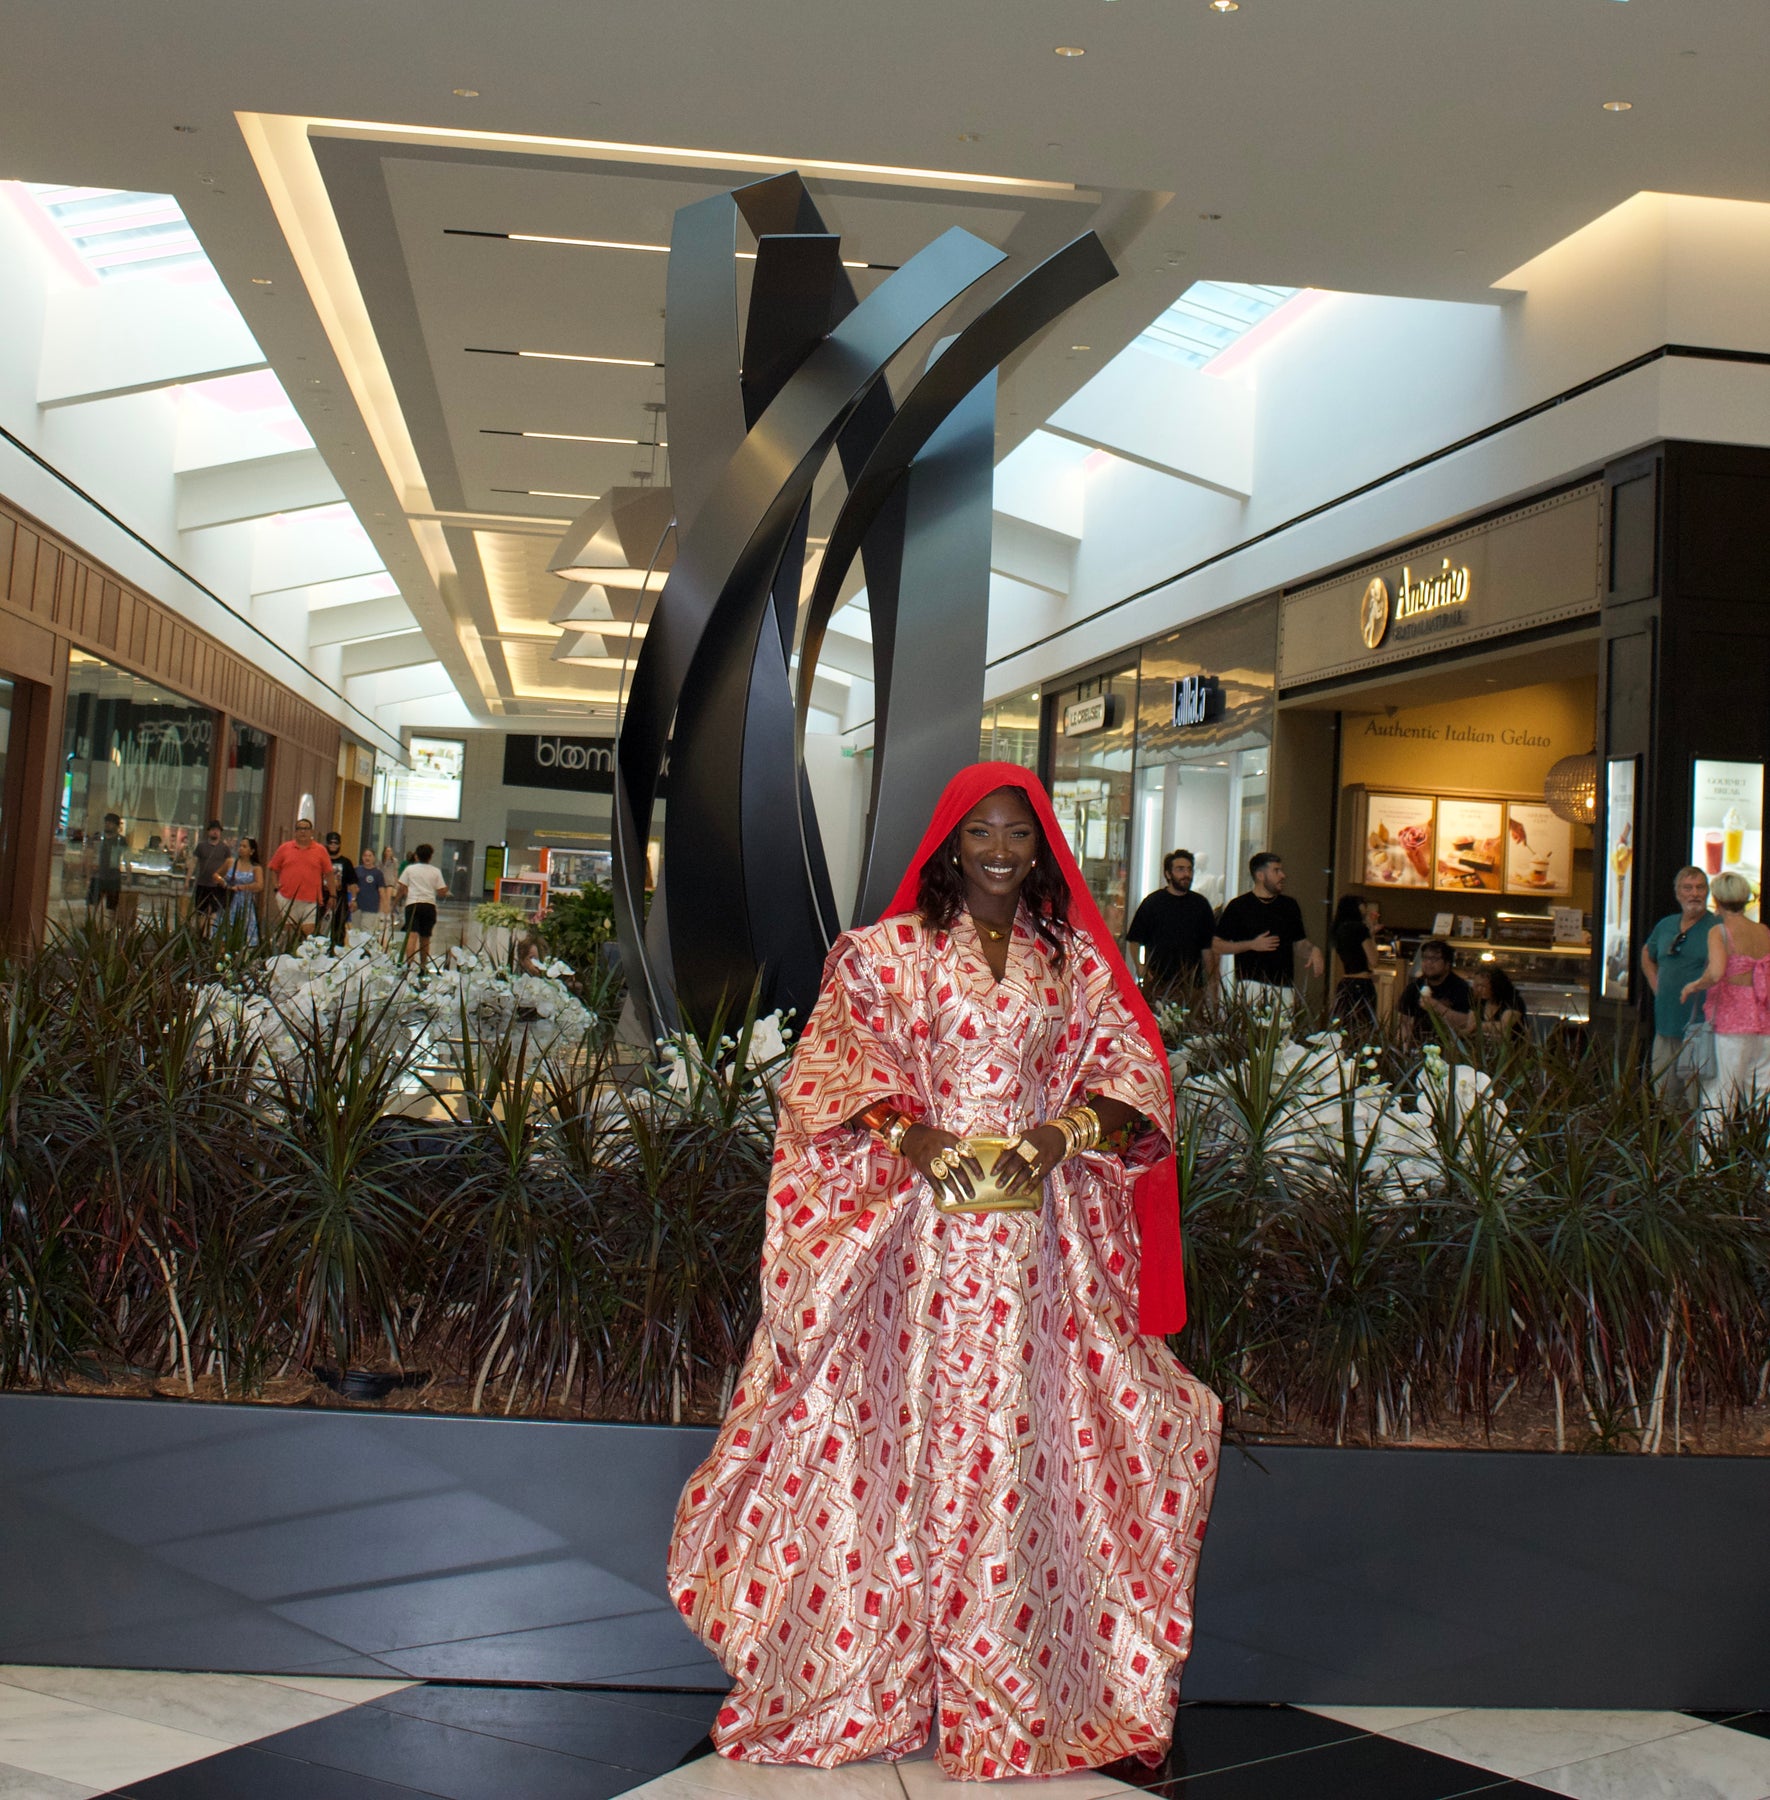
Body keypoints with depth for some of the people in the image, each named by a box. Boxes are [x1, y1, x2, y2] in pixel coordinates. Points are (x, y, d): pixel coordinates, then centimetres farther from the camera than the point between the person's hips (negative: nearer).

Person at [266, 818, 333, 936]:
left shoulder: (320, 850, 5)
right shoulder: (284, 848, 8)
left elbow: (328, 874, 6)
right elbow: (274, 870, 15)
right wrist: (276, 886, 3)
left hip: (310, 901, -2)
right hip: (287, 899, 2)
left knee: (308, 931, -7)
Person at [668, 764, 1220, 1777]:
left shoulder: (1079, 963, 11)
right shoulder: (888, 951, 5)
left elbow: (1132, 1070, 8)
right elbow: (830, 1067, 1)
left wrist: (1064, 1132, -10)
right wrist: (908, 1131, -15)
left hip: (1039, 1231, 2)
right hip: (918, 1220, -1)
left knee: (1024, 1437, 3)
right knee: (907, 1427, 1)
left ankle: (1017, 1682, 16)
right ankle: (874, 1672, 15)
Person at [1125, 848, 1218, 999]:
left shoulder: (1200, 904, 12)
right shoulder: (1153, 902, 5)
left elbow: (1208, 947, 15)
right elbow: (1134, 941, 6)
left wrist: (1210, 981, 8)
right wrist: (1142, 969, -7)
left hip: (1191, 983, 2)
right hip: (1157, 982, -2)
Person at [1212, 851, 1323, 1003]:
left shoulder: (1290, 905, 14)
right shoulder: (1238, 906, 1)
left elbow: (1300, 942, 21)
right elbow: (1216, 945, 1)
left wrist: (1313, 950, -2)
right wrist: (1251, 945, -9)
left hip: (1283, 987, 4)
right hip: (1250, 983, -3)